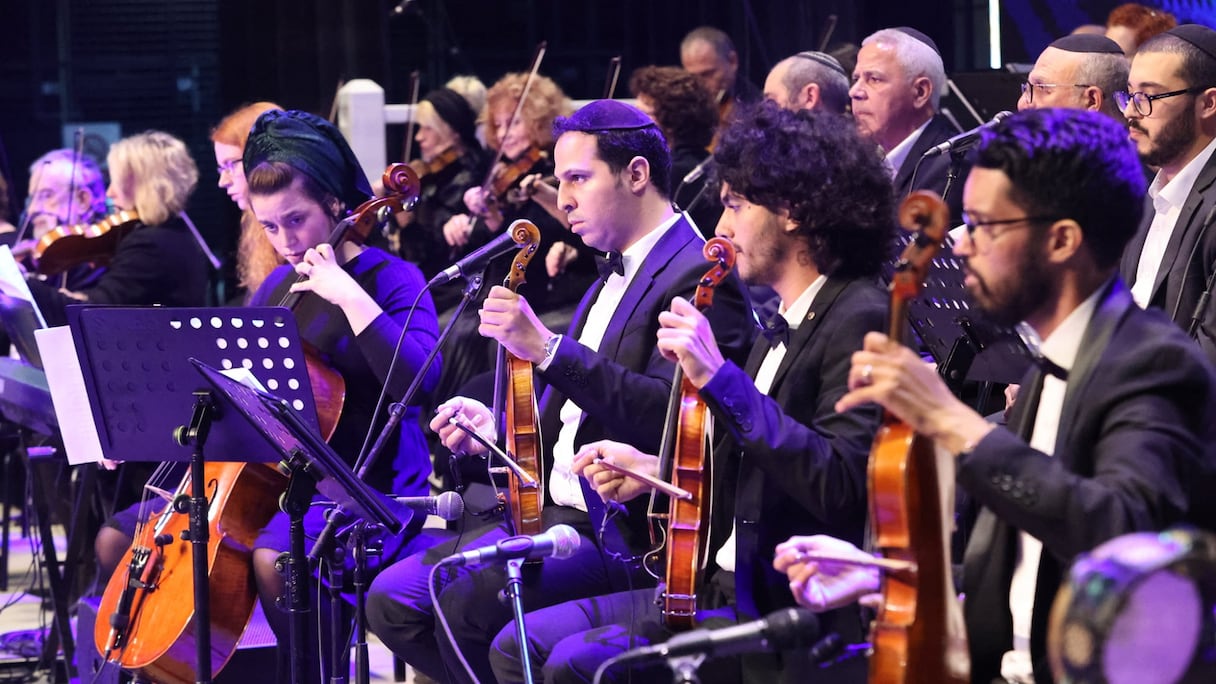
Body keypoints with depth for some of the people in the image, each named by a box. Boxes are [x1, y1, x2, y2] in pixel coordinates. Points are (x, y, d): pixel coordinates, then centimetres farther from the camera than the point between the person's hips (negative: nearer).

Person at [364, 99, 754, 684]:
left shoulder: (697, 276, -11)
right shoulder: (616, 279, 21)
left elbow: (667, 413, -24)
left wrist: (546, 349, -26)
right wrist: (496, 428, 6)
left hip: (628, 528, -10)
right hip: (556, 510, 10)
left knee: (468, 602, -29)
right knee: (392, 599, -2)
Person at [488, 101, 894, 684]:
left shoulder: (861, 321, -15)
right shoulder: (791, 324, 15)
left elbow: (842, 486, -28)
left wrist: (720, 379, -27)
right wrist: (658, 471, 9)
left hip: (791, 613, -10)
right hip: (726, 588, 10)